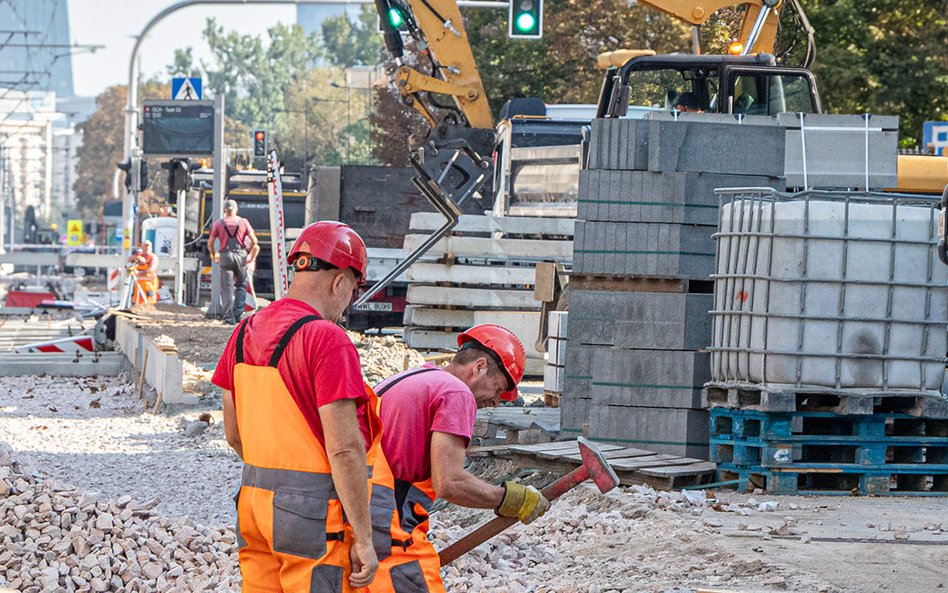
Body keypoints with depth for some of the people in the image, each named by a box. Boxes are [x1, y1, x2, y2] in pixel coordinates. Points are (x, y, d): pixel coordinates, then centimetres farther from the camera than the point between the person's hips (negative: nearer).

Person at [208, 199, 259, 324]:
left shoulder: (218, 224, 4)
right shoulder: (243, 222, 5)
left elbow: (210, 243, 3)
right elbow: (254, 241, 0)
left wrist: (214, 256, 18)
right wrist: (248, 253, 14)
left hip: (226, 257, -1)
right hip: (240, 255, 1)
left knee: (227, 288, 1)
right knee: (241, 285, 13)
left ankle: (228, 316, -6)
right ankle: (238, 313, 3)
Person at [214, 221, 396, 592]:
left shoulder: (245, 333, 8)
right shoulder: (327, 340, -16)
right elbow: (344, 449, -19)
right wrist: (363, 539, -16)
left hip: (255, 504, 8)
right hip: (314, 518, -8)